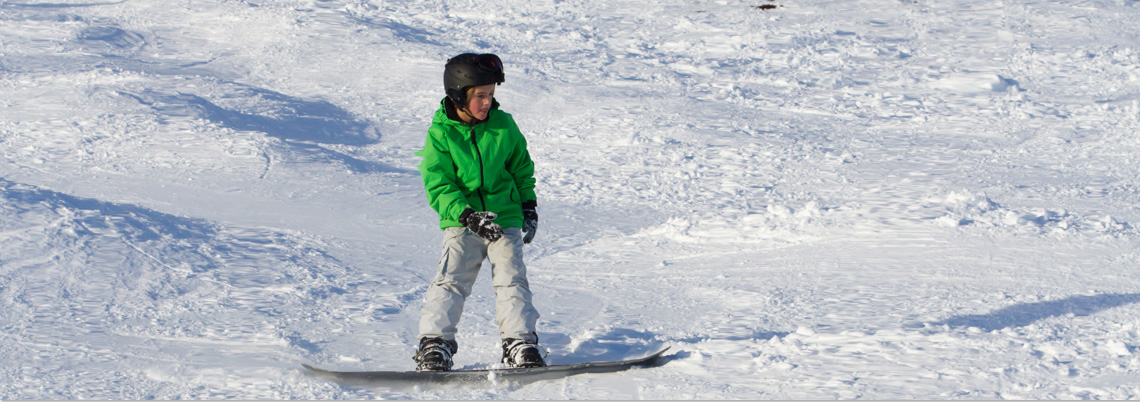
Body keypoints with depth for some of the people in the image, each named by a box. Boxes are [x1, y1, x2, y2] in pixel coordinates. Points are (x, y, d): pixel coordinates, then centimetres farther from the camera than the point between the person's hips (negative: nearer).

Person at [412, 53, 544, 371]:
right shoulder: (441, 133, -8)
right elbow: (438, 185, -12)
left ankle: (520, 342, -3)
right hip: (460, 223, -2)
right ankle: (435, 343, -8)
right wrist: (466, 214, -24)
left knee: (512, 279, -6)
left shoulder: (503, 125, 1)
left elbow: (521, 167, 16)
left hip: (505, 218, 2)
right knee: (451, 281, -11)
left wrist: (528, 207, 12)